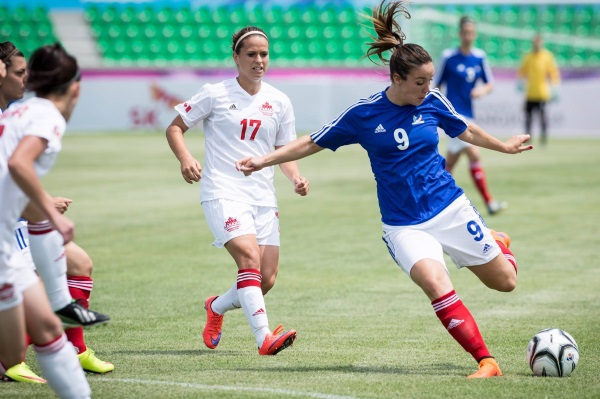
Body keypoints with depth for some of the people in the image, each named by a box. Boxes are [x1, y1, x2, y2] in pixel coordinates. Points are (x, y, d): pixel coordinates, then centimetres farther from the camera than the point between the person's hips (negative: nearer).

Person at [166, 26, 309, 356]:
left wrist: (296, 178, -3)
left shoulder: (279, 102, 10)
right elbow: (175, 128, 4)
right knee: (249, 257, -26)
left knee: (266, 280, -2)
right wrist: (186, 158, -16)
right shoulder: (215, 94, -1)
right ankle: (264, 338, -31)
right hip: (223, 192, -5)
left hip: (263, 198, 5)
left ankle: (217, 307, 28)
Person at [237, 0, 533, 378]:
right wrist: (265, 160, -5)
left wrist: (503, 146, 30)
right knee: (436, 285, -27)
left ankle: (498, 243, 43)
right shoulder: (363, 114, -10)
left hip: (451, 208, 2)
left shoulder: (432, 101, -4)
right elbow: (312, 143, 2)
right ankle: (487, 362, -19)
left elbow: (466, 130, 17)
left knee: (505, 282, 7)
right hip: (404, 225, -2)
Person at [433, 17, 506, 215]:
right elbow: (435, 86, 0)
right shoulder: (448, 57, -7)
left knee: (450, 163, 15)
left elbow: (489, 84, 11)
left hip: (467, 115, 6)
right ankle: (489, 202, -18)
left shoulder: (480, 57, 5)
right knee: (474, 155, -18)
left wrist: (483, 90, -11)